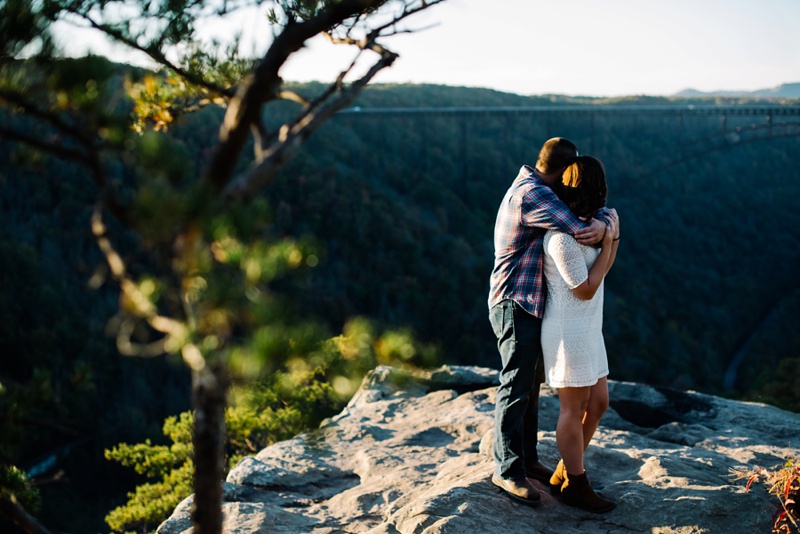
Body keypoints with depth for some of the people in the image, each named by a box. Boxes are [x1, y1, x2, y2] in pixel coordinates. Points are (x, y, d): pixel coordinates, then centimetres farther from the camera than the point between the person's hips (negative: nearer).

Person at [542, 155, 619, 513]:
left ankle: (563, 474, 26)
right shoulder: (563, 237, -21)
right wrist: (607, 242, -10)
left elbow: (601, 270, 17)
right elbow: (586, 289, -16)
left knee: (598, 403, 15)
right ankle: (575, 487, 16)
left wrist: (614, 234, 2)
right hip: (568, 331, -10)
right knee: (574, 409, 2)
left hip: (586, 329, 10)